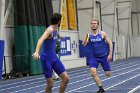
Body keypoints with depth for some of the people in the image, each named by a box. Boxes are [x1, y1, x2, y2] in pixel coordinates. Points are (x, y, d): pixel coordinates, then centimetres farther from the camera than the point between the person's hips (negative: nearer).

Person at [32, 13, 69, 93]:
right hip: (46, 58, -8)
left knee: (66, 78, 0)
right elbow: (41, 40, -37)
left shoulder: (56, 29, 6)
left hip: (54, 56, 8)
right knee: (50, 84, -4)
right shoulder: (50, 29, -18)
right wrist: (37, 52, -54)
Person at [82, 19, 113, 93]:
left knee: (108, 74, 6)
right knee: (93, 72, -21)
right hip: (94, 57, 1)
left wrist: (110, 54, -10)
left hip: (103, 56, -1)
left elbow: (110, 43, -3)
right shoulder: (89, 35, -4)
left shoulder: (102, 34, -7)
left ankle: (107, 69, 45)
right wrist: (85, 41, -40)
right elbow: (84, 44, -16)